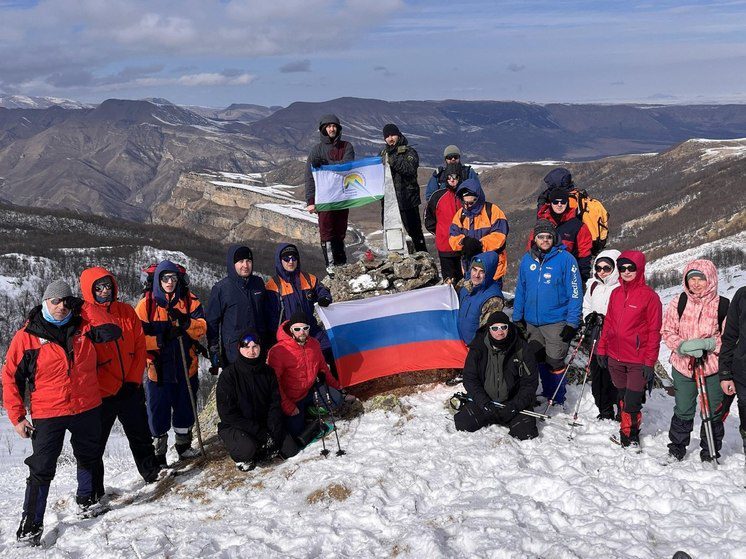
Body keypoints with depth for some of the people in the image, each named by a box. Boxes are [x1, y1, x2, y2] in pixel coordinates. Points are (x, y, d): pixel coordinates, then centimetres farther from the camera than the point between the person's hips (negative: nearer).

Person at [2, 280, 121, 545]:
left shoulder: (83, 328, 0)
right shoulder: (26, 336, -6)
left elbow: (113, 331, 15)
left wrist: (95, 333, -4)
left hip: (88, 409, 4)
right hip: (48, 414, -4)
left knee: (88, 458, 20)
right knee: (41, 470, -4)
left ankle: (86, 499, 43)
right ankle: (31, 525, 6)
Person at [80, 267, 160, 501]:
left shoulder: (127, 311, 6)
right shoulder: (83, 316, -8)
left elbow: (140, 346, 7)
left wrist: (134, 380, -4)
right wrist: (112, 387, -12)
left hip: (131, 388, 4)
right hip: (102, 394, -4)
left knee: (141, 435, 17)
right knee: (95, 444, 3)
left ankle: (152, 473, 33)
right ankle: (93, 491, 14)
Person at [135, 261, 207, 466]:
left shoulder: (189, 300, 2)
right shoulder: (147, 303, -5)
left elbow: (202, 327, -3)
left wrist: (184, 322, -22)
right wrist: (160, 340, -22)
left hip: (186, 366, 3)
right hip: (158, 367, -3)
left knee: (185, 408, 17)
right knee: (159, 411, 2)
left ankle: (184, 446, 35)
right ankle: (158, 453, 15)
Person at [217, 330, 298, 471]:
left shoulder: (267, 372, -3)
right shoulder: (229, 375, -17)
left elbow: (275, 404, 0)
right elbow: (227, 413, -19)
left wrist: (273, 432, -14)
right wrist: (258, 432, -21)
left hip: (263, 423, 5)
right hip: (233, 426, -5)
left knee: (290, 449, -7)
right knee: (247, 449, -34)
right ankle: (241, 457, 0)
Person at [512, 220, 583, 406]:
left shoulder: (565, 259, -8)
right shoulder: (527, 260, 6)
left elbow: (575, 292, -9)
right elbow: (521, 290, 14)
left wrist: (572, 323, -12)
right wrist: (517, 317, 11)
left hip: (556, 322, -5)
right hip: (532, 322, 5)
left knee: (555, 362, -4)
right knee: (539, 361, 14)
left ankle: (557, 401, 12)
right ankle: (547, 394, 31)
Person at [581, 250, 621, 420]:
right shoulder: (593, 286, 9)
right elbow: (586, 306, 22)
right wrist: (589, 317, 2)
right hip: (597, 339, 6)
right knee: (597, 375, 10)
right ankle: (604, 411, 24)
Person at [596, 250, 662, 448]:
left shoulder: (649, 296, -8)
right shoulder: (616, 293, 8)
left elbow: (654, 331, -9)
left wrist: (650, 362, -11)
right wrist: (601, 348, 11)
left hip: (637, 361, -5)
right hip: (615, 357, 5)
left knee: (632, 401, -3)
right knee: (622, 397, 14)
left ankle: (631, 433, 17)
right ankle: (626, 430, 30)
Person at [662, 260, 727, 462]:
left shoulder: (722, 305, -9)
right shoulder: (678, 303, -3)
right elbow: (667, 330, 2)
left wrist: (708, 343, -20)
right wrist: (682, 346, -16)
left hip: (713, 369, -1)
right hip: (683, 367, 1)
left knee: (712, 413, 10)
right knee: (683, 412, 12)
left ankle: (710, 453, 28)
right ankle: (677, 449, 30)